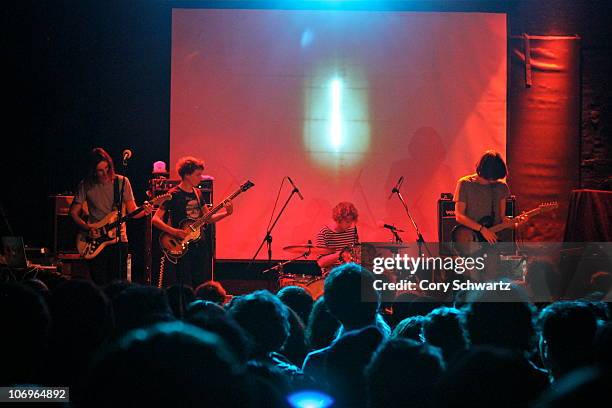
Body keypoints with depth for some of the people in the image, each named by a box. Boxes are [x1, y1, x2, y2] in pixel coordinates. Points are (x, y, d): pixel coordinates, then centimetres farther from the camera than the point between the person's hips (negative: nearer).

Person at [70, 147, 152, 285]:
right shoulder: (86, 185, 1)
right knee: (100, 285, -1)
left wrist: (144, 212, -21)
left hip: (119, 240, 0)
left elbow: (132, 211, 1)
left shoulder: (122, 182, 1)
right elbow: (74, 212, 6)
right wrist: (87, 227, -10)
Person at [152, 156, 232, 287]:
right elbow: (156, 219, -12)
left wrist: (225, 213, 1)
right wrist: (174, 232, -23)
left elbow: (208, 218, 17)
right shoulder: (174, 194, -9)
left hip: (199, 246, 7)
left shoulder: (197, 193, 12)